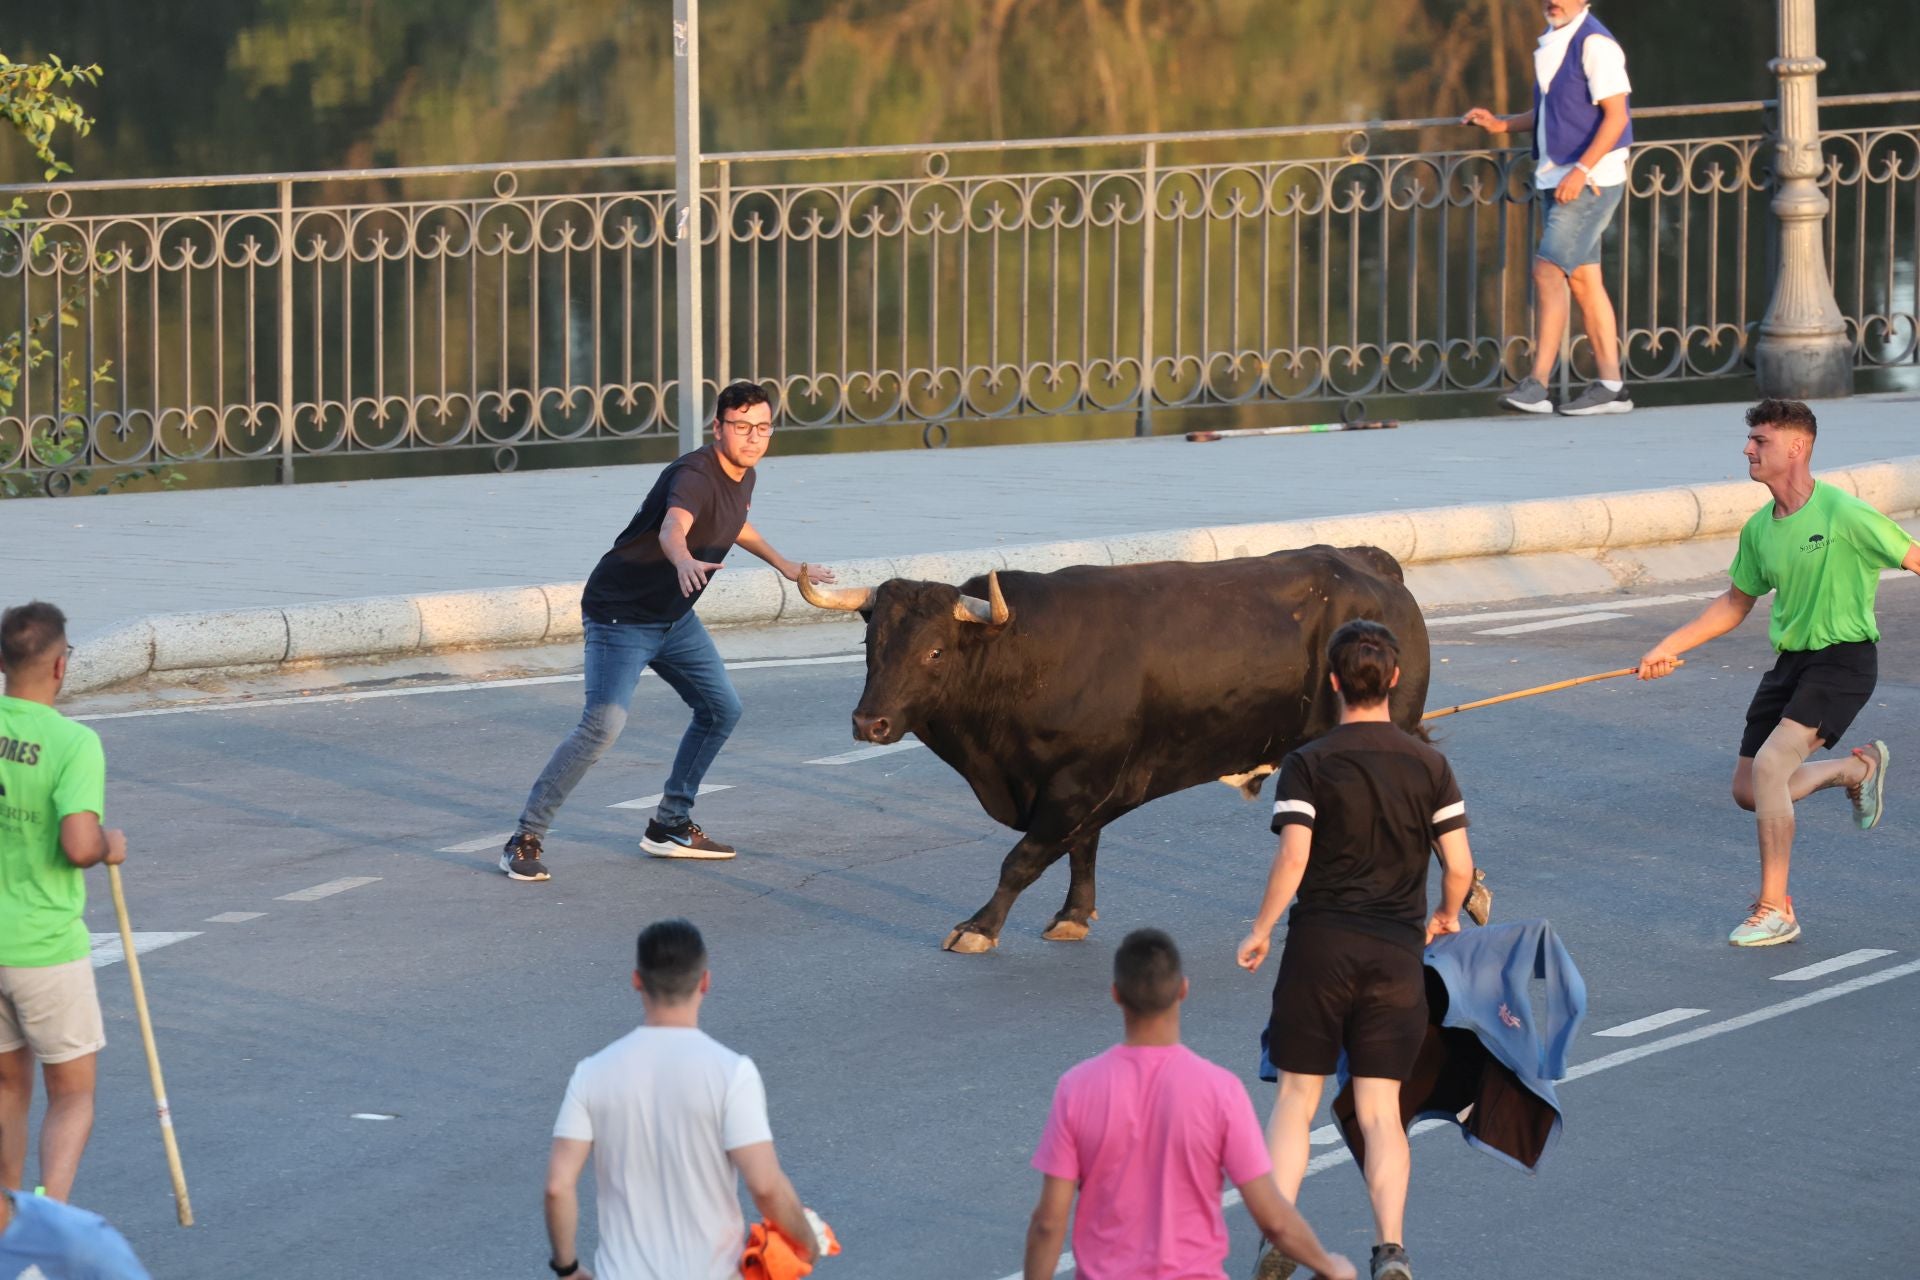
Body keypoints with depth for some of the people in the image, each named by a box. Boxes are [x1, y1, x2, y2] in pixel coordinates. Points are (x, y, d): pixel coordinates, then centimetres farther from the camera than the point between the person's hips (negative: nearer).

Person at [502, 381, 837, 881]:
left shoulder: (742, 476, 3)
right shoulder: (695, 475, -27)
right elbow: (672, 529, -49)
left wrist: (785, 566, 34)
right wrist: (685, 562, -71)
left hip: (673, 616, 9)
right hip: (621, 614, -9)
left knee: (722, 709, 12)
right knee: (604, 723, -21)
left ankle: (670, 825, 23)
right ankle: (526, 839, -14)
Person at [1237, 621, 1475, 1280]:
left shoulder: (1307, 765, -6)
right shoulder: (1429, 766, 2)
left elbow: (1292, 859, -14)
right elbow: (1460, 866, 0)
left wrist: (1259, 931, -2)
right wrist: (1447, 916, 21)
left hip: (1319, 945, -2)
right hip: (1396, 953, 2)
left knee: (1297, 1097, 8)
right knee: (1380, 1109, 6)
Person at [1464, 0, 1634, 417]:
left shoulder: (1594, 44, -13)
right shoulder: (1550, 45, 14)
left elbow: (1615, 115, -18)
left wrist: (1581, 171, -24)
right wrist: (1501, 124, 12)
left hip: (1591, 180, -9)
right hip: (1560, 179, 9)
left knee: (1549, 269, -14)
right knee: (1582, 278, 9)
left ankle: (1537, 385, -16)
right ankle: (1611, 386, 12)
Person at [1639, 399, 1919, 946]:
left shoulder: (1843, 514, -17)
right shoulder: (1759, 530, 5)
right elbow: (1736, 602, 19)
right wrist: (1669, 648, 14)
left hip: (1844, 659, -8)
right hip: (1791, 661, 8)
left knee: (1769, 766, -23)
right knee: (1749, 792, 8)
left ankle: (1775, 910, -13)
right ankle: (1859, 767, 33)